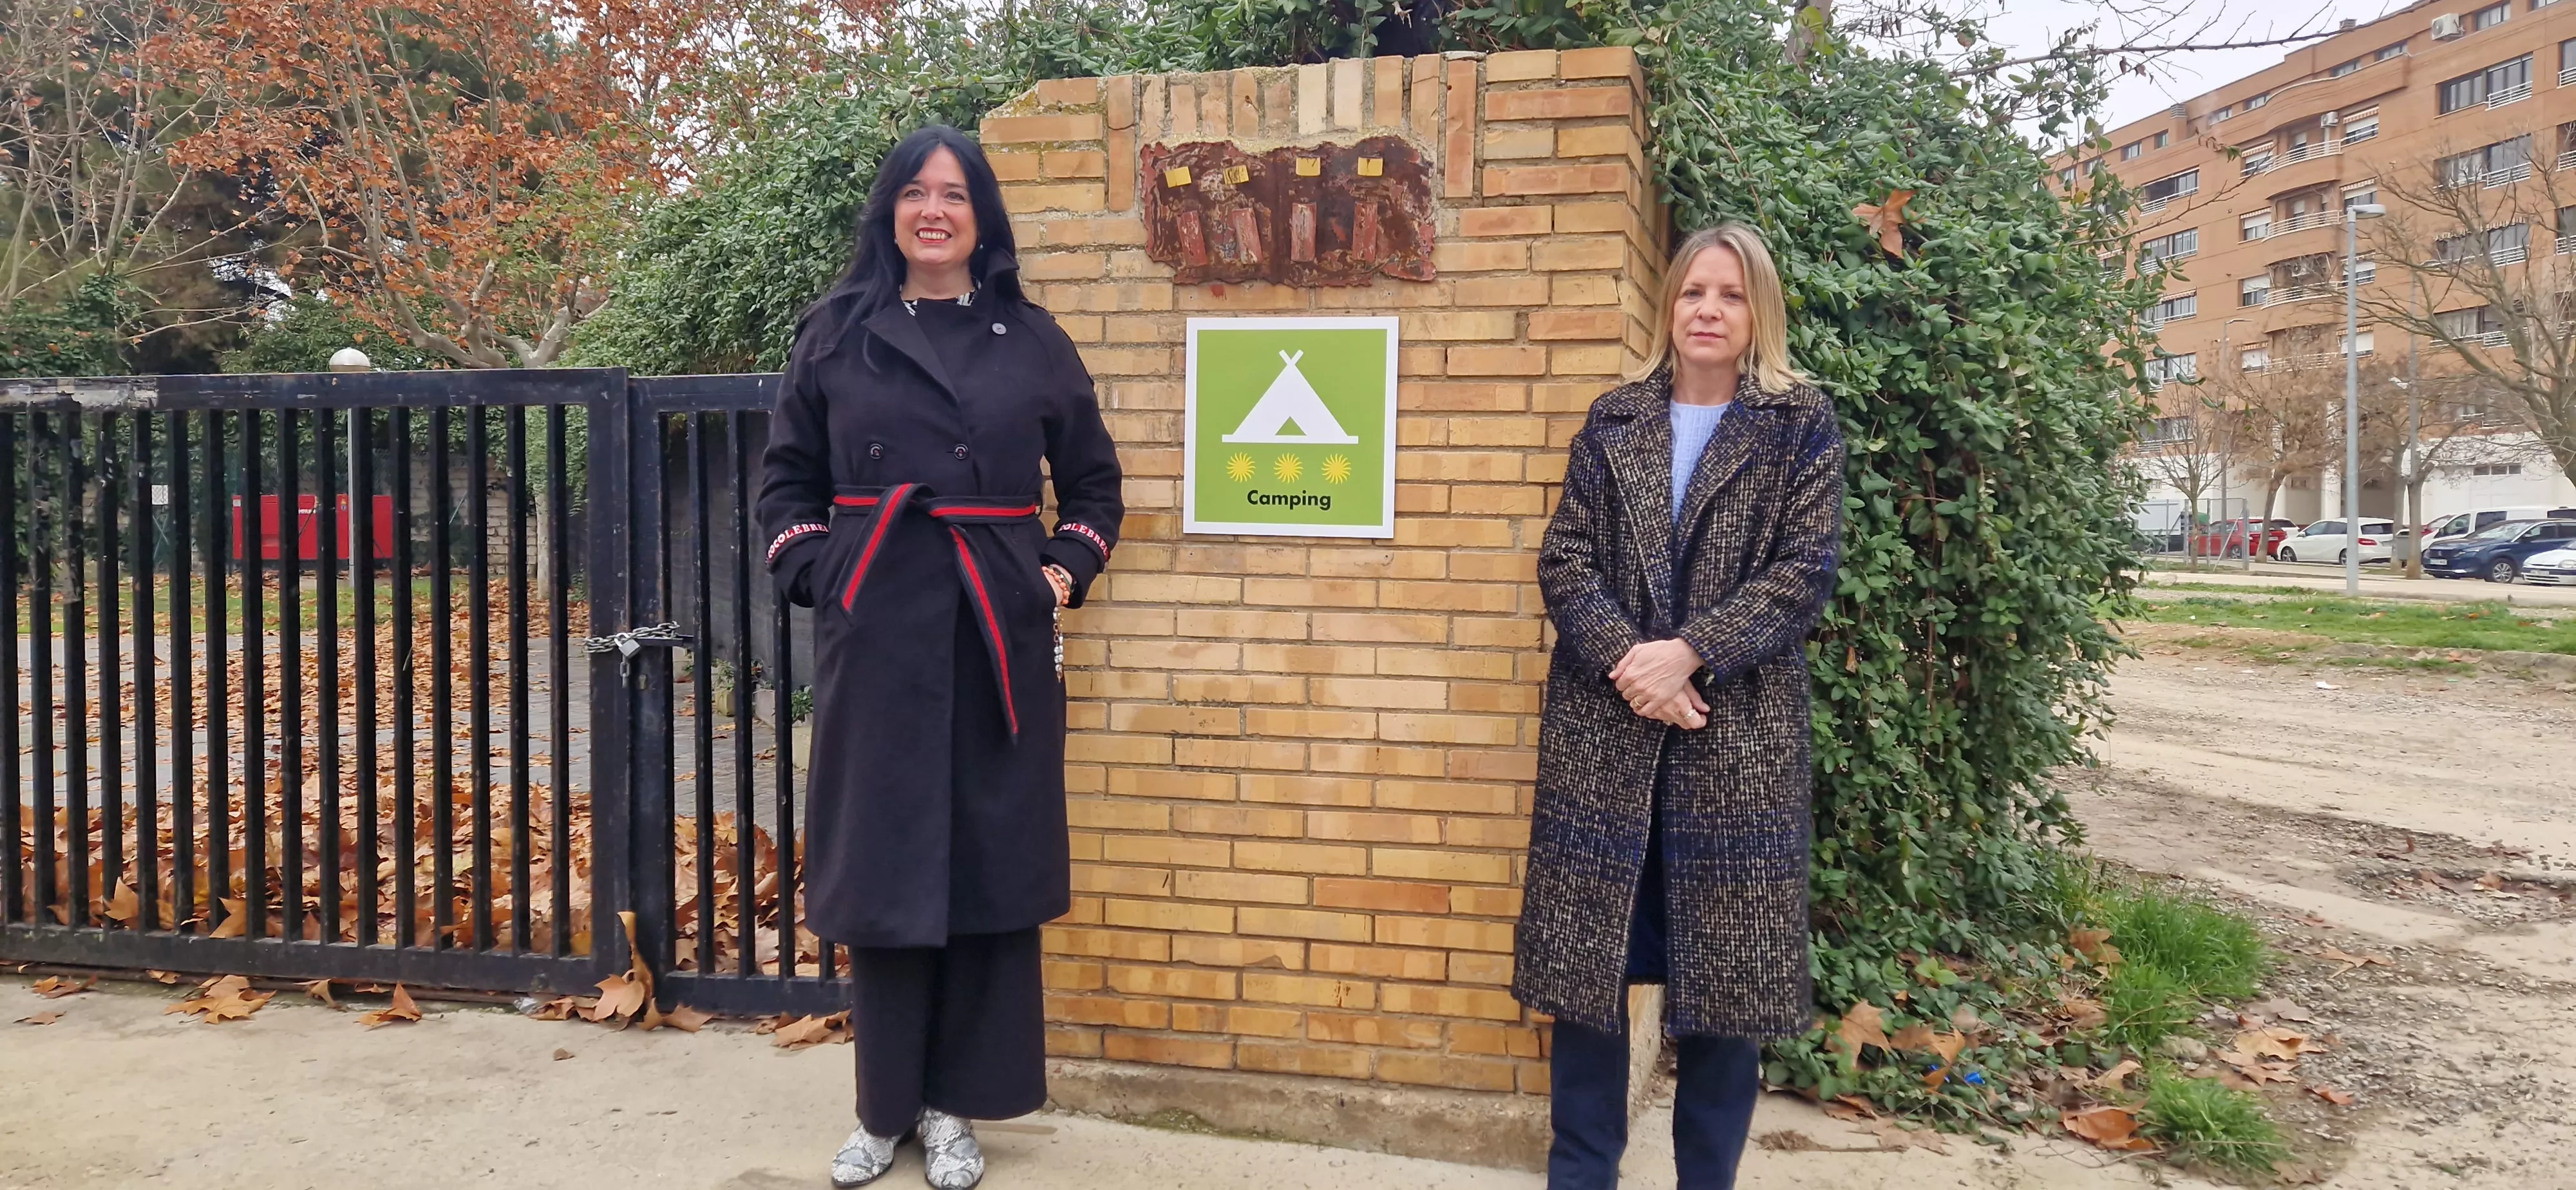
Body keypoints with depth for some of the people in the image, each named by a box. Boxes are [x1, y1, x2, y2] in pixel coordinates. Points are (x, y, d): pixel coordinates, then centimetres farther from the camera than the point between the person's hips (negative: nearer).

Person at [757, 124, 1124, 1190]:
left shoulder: (1032, 340, 7)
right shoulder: (836, 333, 6)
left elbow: (1094, 482, 14)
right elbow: (787, 477, 11)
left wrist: (1065, 575, 2)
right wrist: (813, 574, -1)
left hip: (996, 633, 0)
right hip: (876, 629, 0)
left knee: (988, 864, 3)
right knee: (881, 864, 4)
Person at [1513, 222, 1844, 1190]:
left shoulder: (1801, 426, 3)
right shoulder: (1613, 421, 9)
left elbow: (1805, 570, -6)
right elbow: (1563, 560, 2)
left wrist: (1688, 652, -17)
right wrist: (1626, 658, -14)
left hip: (1739, 731, -1)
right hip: (1602, 722, 2)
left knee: (1725, 965, 5)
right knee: (1586, 956, 6)